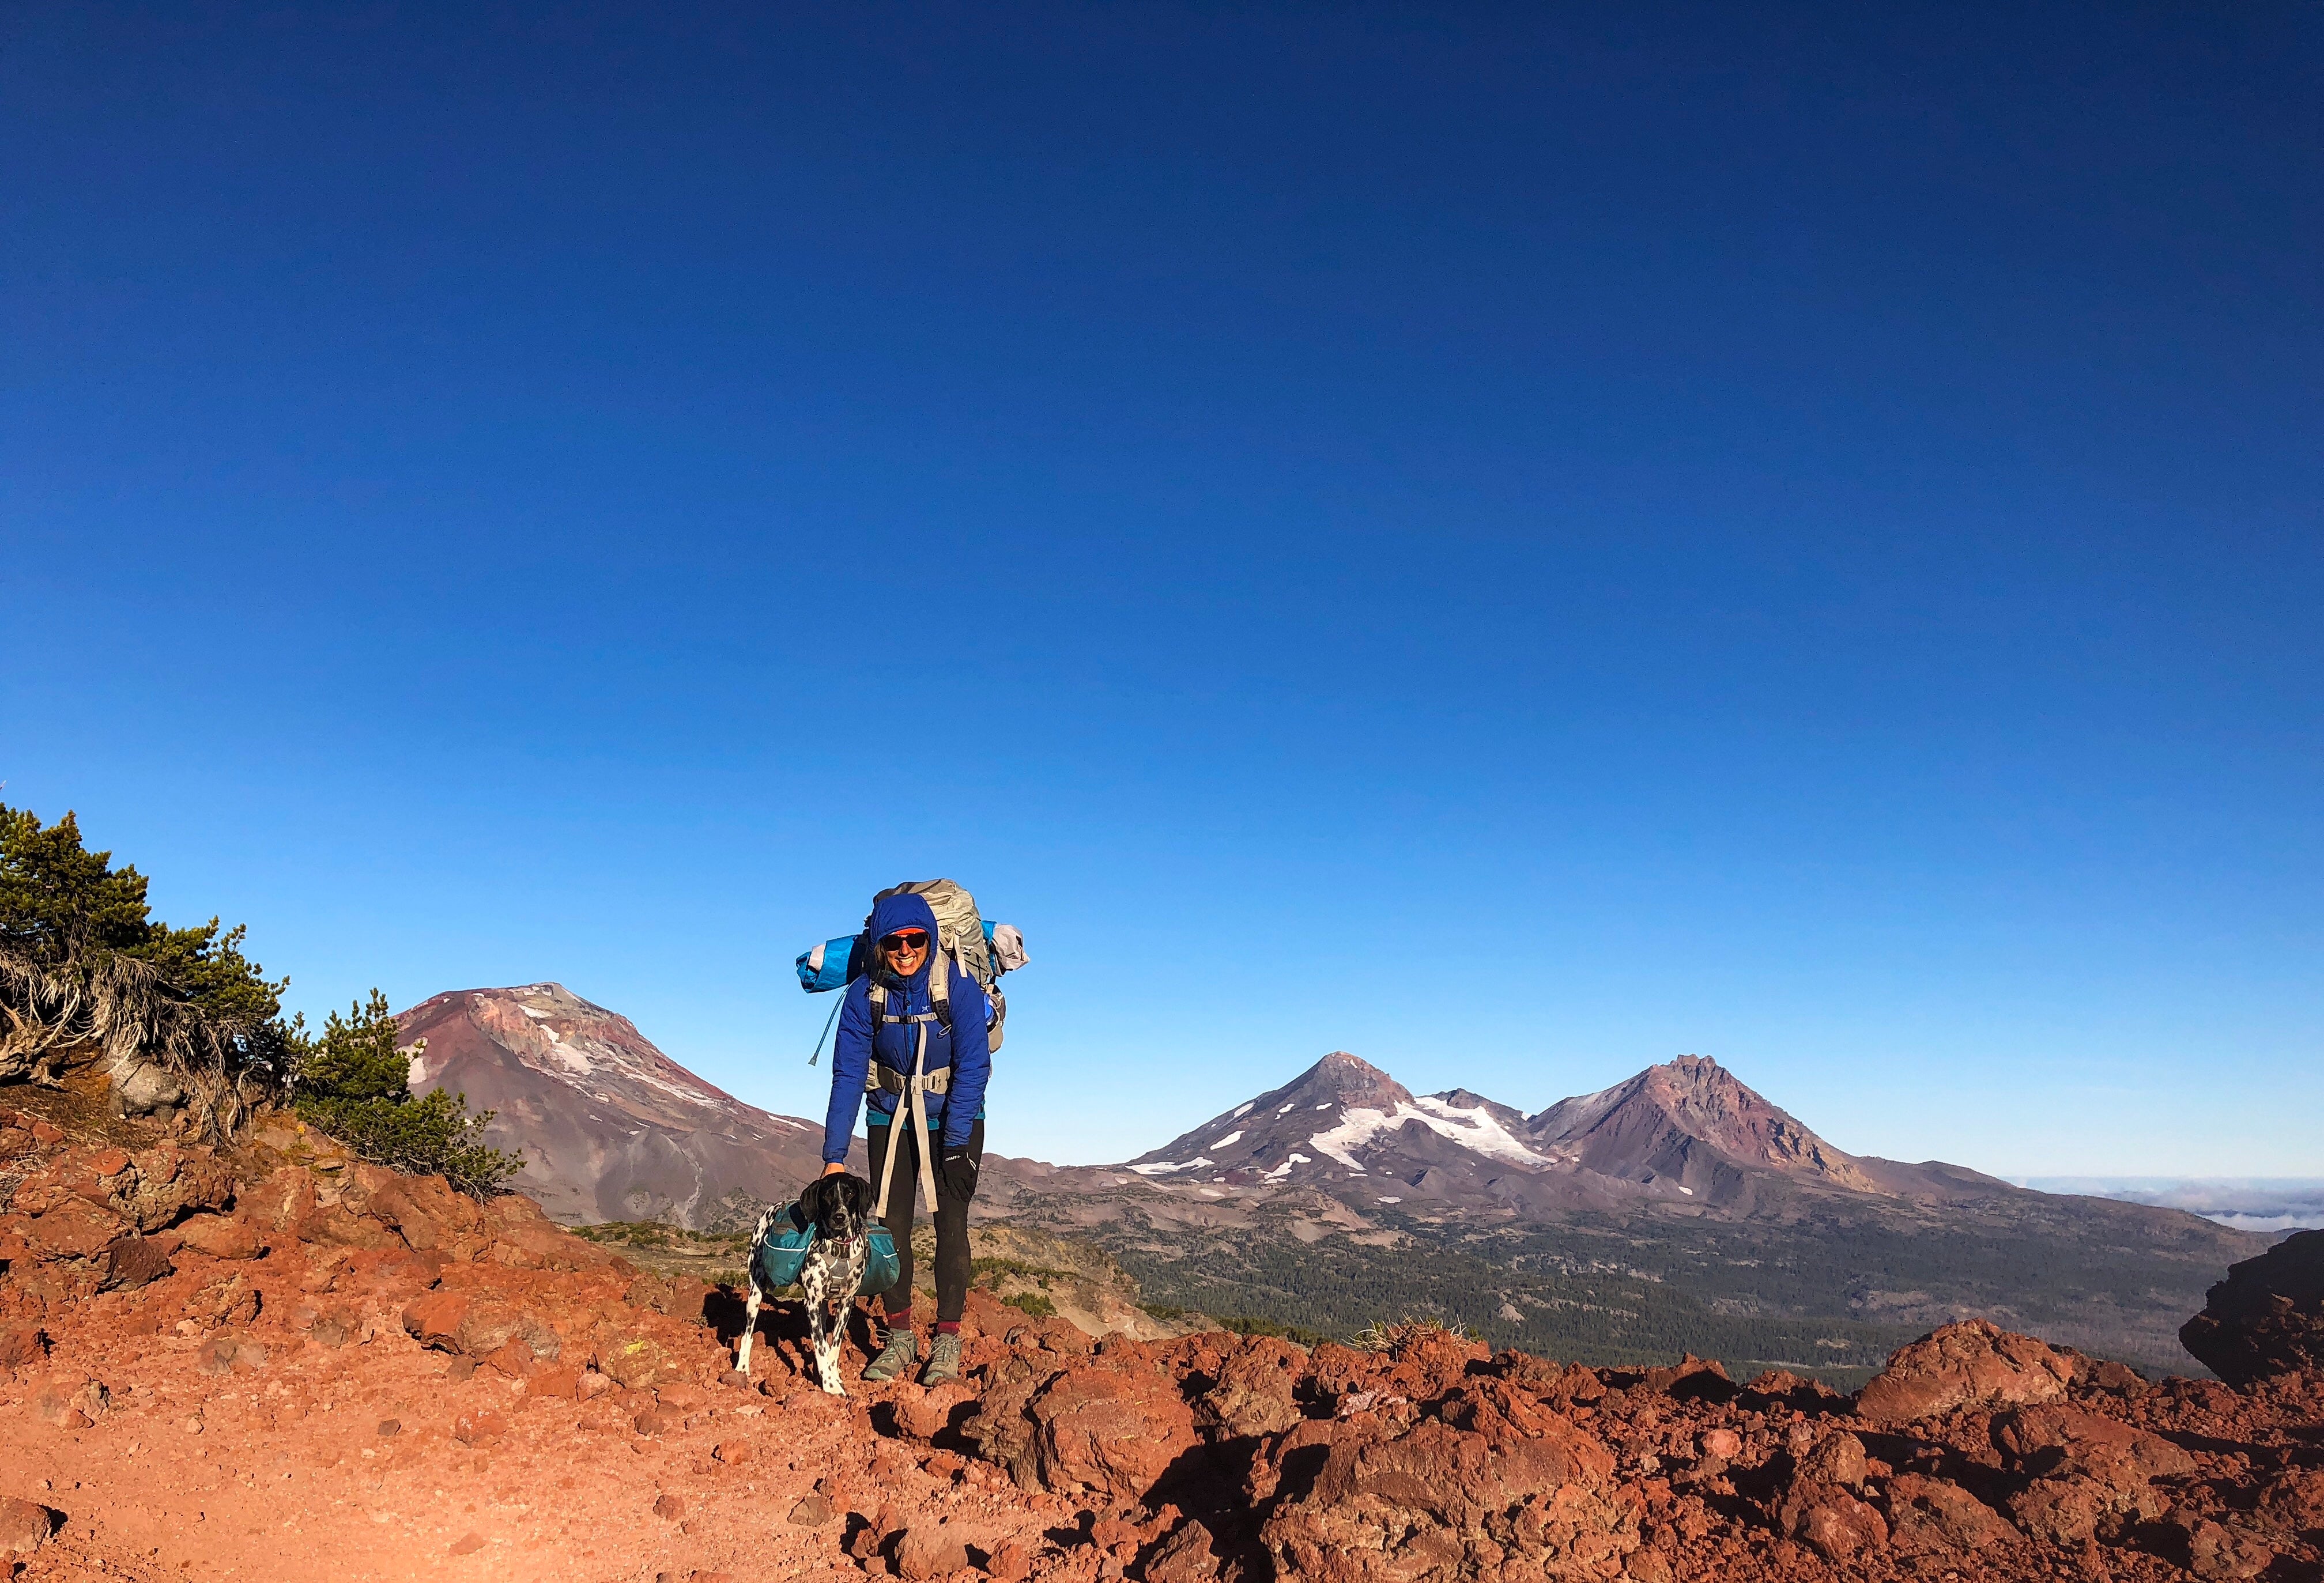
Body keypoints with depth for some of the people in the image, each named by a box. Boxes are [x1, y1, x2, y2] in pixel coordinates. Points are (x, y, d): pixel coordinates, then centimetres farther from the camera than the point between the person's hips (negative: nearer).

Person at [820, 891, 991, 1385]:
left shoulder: (958, 984, -22)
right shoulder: (865, 994, -16)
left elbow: (972, 1066, -19)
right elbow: (847, 1074, -14)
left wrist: (955, 1143, -21)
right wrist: (835, 1155, -17)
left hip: (954, 1117, -2)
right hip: (890, 1117, 2)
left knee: (950, 1223, -6)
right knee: (891, 1224, 1)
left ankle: (948, 1340, 5)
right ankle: (900, 1337, 14)